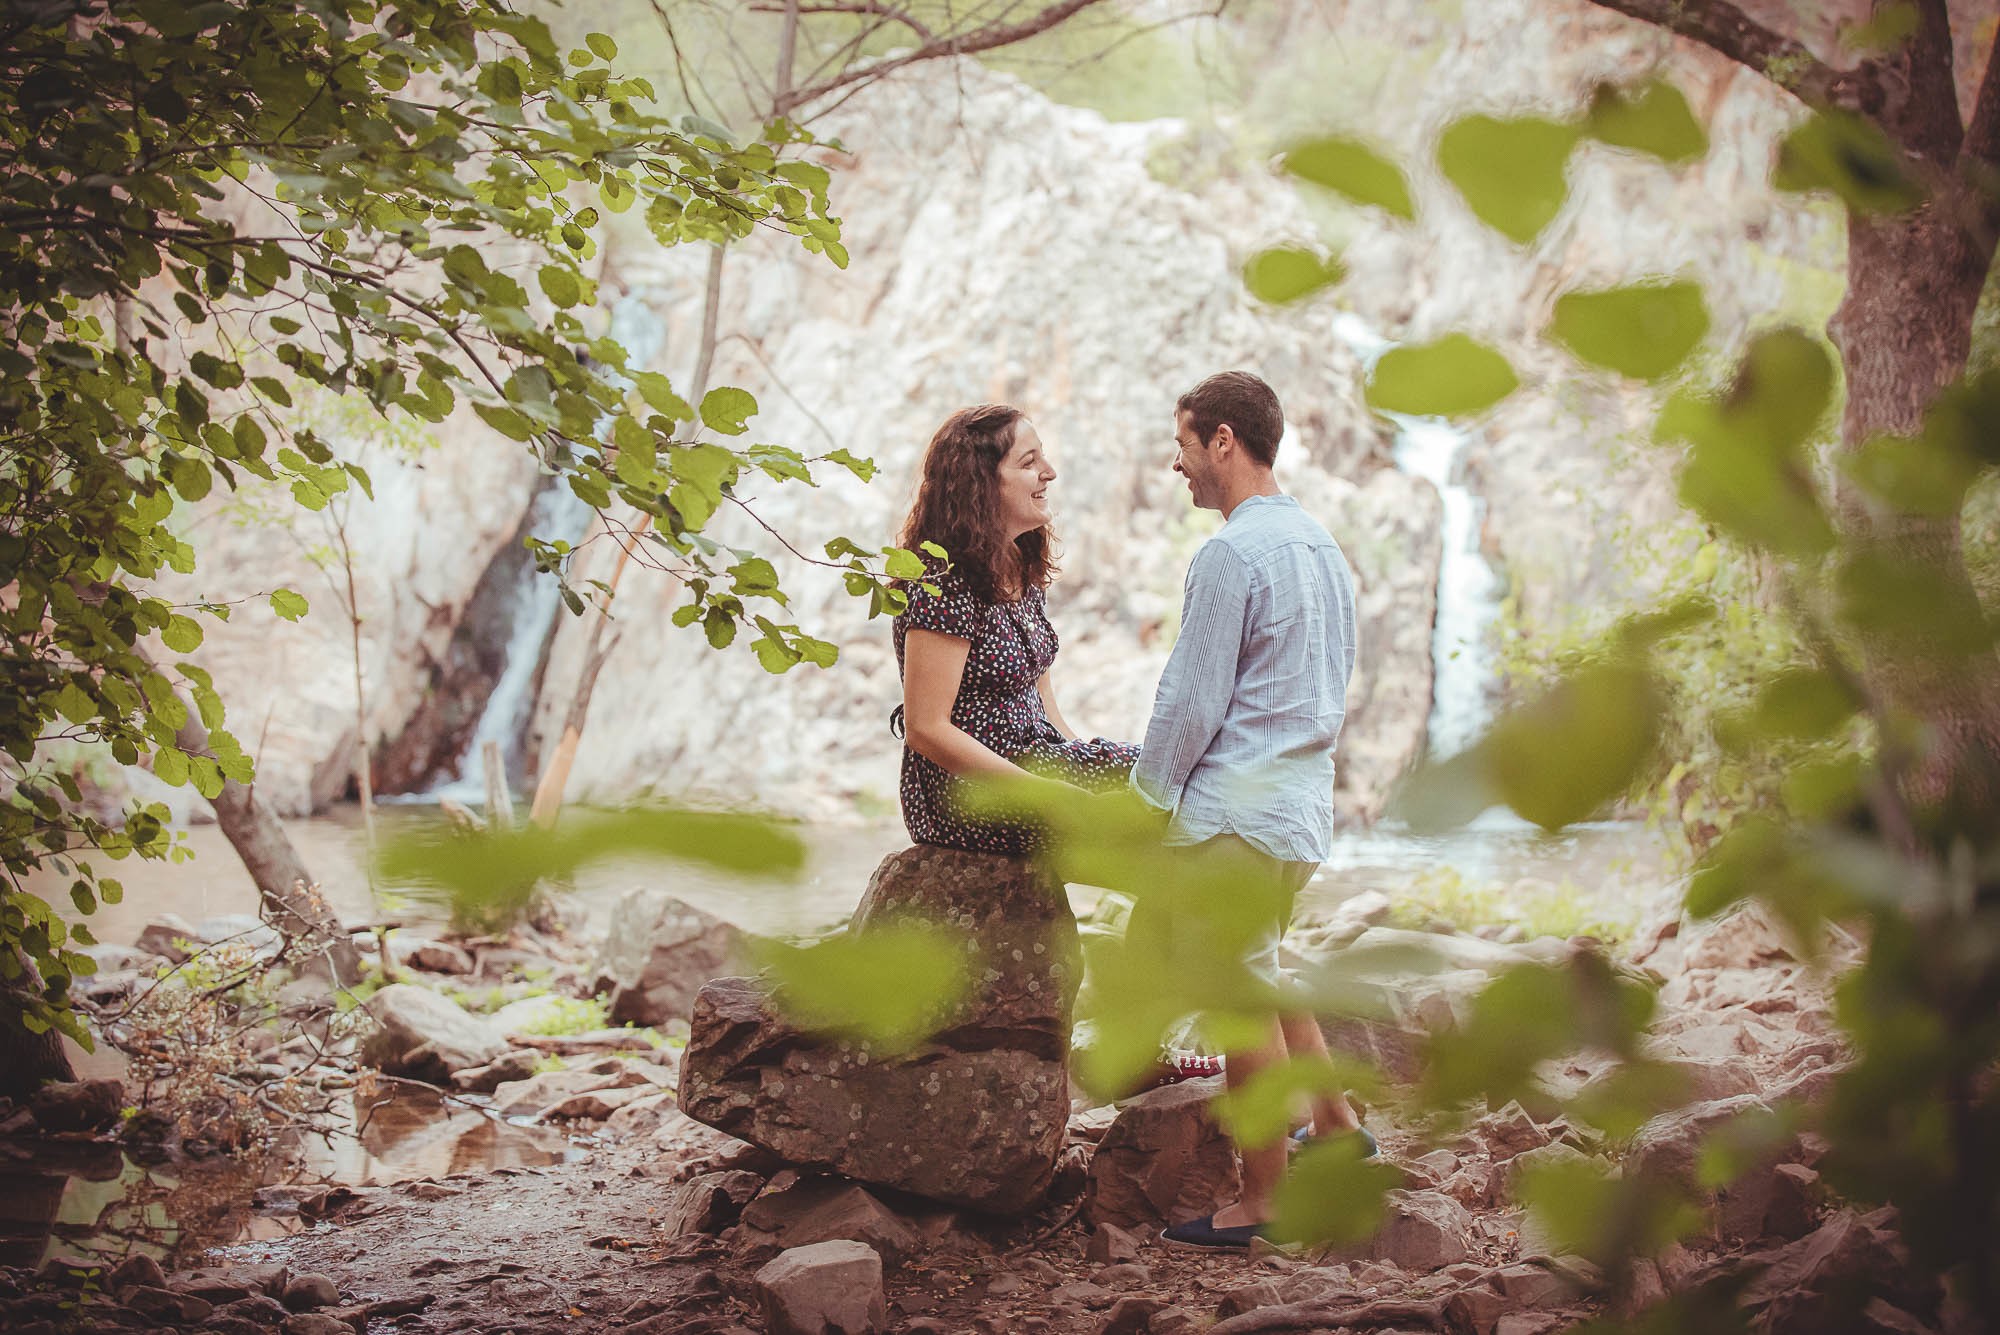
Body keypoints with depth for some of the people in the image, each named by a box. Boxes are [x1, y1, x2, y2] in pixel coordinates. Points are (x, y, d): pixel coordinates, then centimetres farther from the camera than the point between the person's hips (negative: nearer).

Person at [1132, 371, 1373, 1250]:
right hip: (1306, 799, 9)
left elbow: (1192, 700, -15)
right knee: (1260, 975, 25)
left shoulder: (1231, 556, -17)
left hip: (1237, 811, -9)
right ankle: (1336, 1123, 29)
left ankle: (1259, 1205, 7)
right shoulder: (1322, 544, 12)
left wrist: (1149, 797, -1)